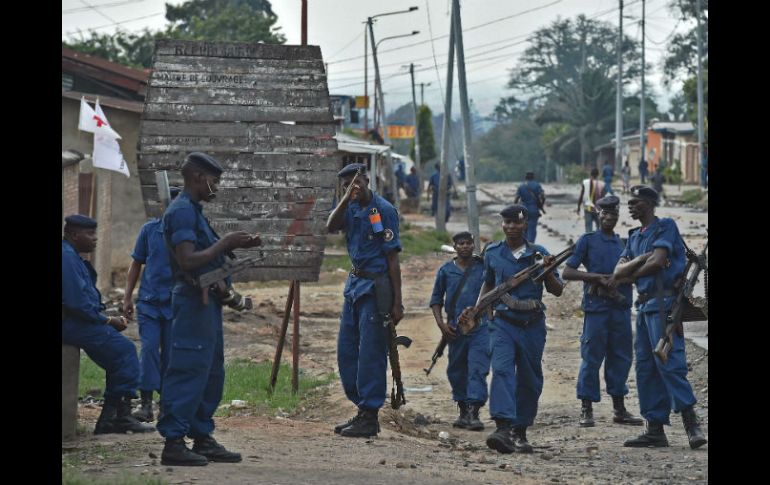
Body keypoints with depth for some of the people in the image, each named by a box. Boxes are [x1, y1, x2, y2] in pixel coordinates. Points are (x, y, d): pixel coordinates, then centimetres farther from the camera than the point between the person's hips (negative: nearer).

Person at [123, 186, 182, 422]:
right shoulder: (150, 230, 3)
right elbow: (136, 264, 10)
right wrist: (127, 297, 7)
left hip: (176, 304, 0)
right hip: (149, 302, 0)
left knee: (171, 354, 4)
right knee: (149, 347, -12)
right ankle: (146, 402, -12)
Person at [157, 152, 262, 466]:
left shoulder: (193, 210, 17)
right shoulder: (182, 211, -14)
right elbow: (188, 260, -21)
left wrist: (235, 246, 10)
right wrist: (226, 242, -14)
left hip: (207, 301, 10)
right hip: (194, 298, -10)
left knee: (211, 372, 13)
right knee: (188, 371, -9)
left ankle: (202, 438, 19)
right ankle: (173, 442, -8)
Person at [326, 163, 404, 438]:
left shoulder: (383, 210, -10)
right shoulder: (351, 208, 10)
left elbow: (393, 258, -11)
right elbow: (331, 227, -8)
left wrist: (397, 302, -14)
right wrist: (347, 197, -18)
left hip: (375, 287, -8)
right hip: (355, 283, 8)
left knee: (370, 353, -6)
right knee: (346, 352, 11)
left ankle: (370, 417, -1)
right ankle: (362, 408, 20)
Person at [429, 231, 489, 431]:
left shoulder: (484, 267, 4)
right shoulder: (446, 270, 7)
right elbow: (436, 299, 12)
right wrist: (441, 323, 0)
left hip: (480, 327, -2)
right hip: (455, 329, 2)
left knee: (478, 369, -12)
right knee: (456, 370, 10)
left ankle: (474, 412, -16)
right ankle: (463, 412, 24)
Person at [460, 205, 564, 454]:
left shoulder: (539, 253, 4)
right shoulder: (492, 253, 8)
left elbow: (557, 291, 5)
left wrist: (548, 271, -13)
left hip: (532, 324, 1)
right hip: (503, 323, -1)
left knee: (529, 380, 7)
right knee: (502, 370, -21)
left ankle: (520, 431, 21)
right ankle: (503, 427, -34)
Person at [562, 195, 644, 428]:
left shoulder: (624, 243, 15)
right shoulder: (587, 240, 3)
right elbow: (567, 273, -3)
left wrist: (617, 279, -9)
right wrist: (599, 277, -12)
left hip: (621, 307, 4)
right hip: (596, 307, -4)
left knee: (621, 357, 7)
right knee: (592, 357, -3)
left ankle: (619, 409, 15)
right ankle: (586, 409, 4)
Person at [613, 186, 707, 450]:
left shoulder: (665, 227, -4)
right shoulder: (635, 236, 20)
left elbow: (657, 262, -16)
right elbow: (618, 272, 9)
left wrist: (632, 274, 1)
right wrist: (642, 258, -8)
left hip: (663, 303, -9)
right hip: (644, 305, 9)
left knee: (669, 362, -16)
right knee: (645, 367, 7)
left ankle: (692, 424, -16)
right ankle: (655, 429, 10)